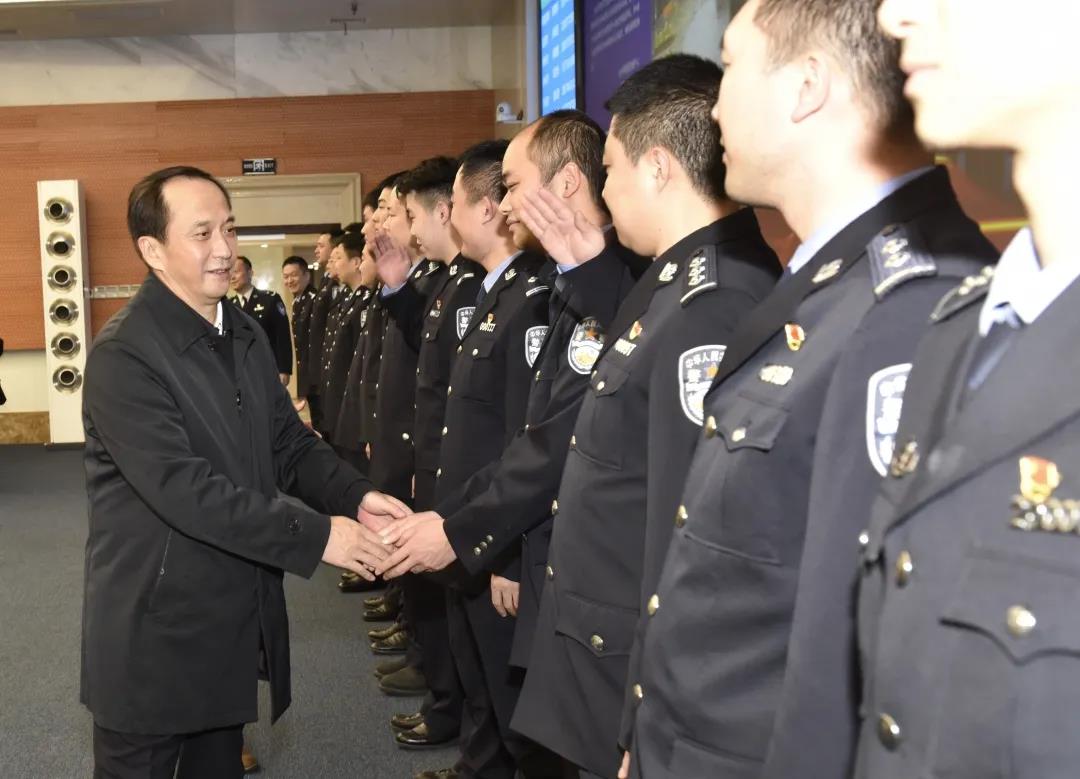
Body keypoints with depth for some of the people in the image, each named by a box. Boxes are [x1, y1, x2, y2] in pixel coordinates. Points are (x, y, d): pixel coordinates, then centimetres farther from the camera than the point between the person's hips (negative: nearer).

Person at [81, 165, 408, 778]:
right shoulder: (124, 355, -19)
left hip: (239, 623, 7)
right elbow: (182, 488, -26)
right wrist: (316, 536, -25)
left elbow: (290, 444, 8)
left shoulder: (247, 335, 8)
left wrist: (356, 497, -11)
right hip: (156, 629, -7)